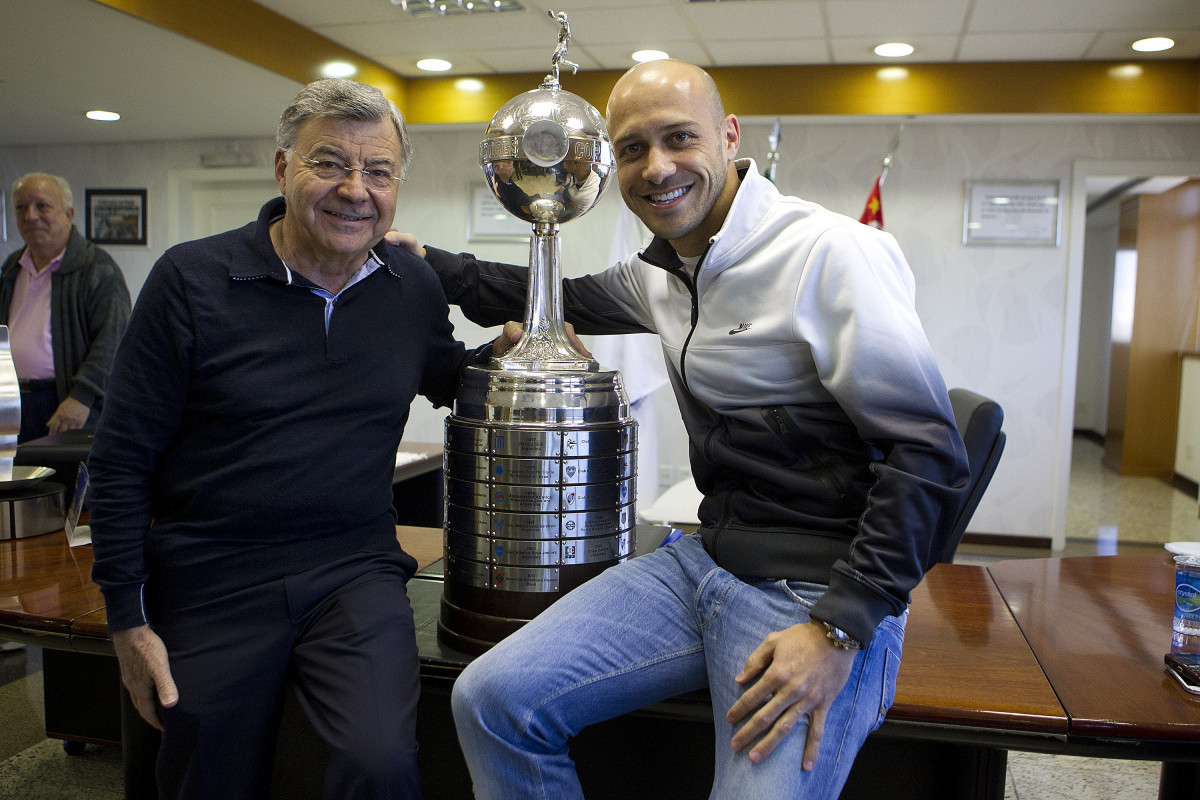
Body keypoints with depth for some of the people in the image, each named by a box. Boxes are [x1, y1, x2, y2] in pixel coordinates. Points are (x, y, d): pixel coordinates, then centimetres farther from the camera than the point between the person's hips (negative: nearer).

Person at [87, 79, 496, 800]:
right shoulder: (193, 279, -8)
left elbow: (443, 378, 22)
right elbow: (122, 460, -4)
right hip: (211, 586, -1)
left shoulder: (414, 286, 2)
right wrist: (129, 620, -5)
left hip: (356, 571, 1)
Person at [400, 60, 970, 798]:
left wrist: (840, 629, -20)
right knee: (491, 699, -4)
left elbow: (930, 452, -16)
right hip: (707, 563, 6)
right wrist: (431, 264, 20)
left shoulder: (831, 253, -14)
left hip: (820, 591, -6)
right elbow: (569, 299, 29)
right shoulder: (661, 271, 10)